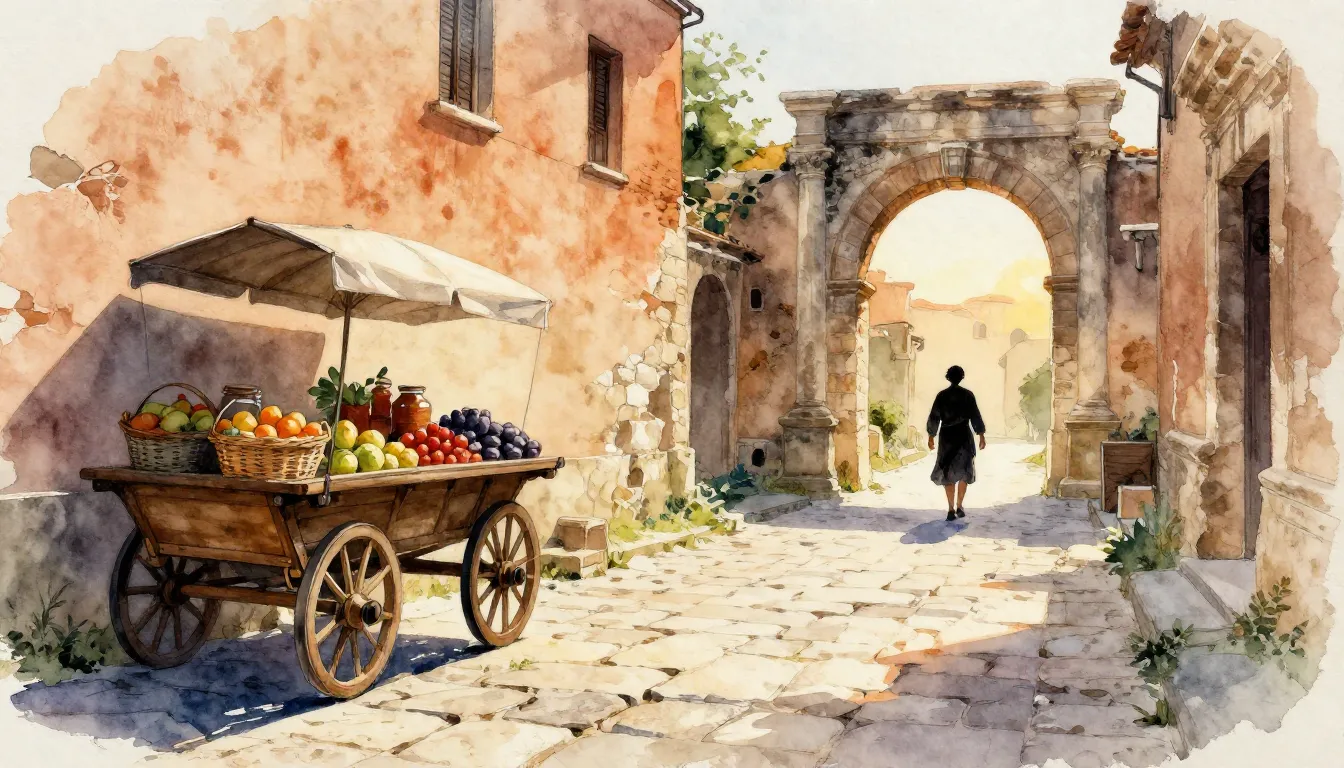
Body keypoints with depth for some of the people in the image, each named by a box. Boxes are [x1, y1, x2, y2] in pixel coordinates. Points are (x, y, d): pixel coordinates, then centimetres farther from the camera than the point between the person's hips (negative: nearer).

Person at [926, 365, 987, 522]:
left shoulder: (942, 395, -1)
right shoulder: (968, 394, -5)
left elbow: (933, 417, 0)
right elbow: (975, 416, -6)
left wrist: (931, 437, 9)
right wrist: (981, 436, 0)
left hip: (946, 437, 1)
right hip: (964, 436, -1)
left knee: (947, 472, 5)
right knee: (963, 471, 14)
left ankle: (951, 509, -2)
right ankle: (959, 507, 13)